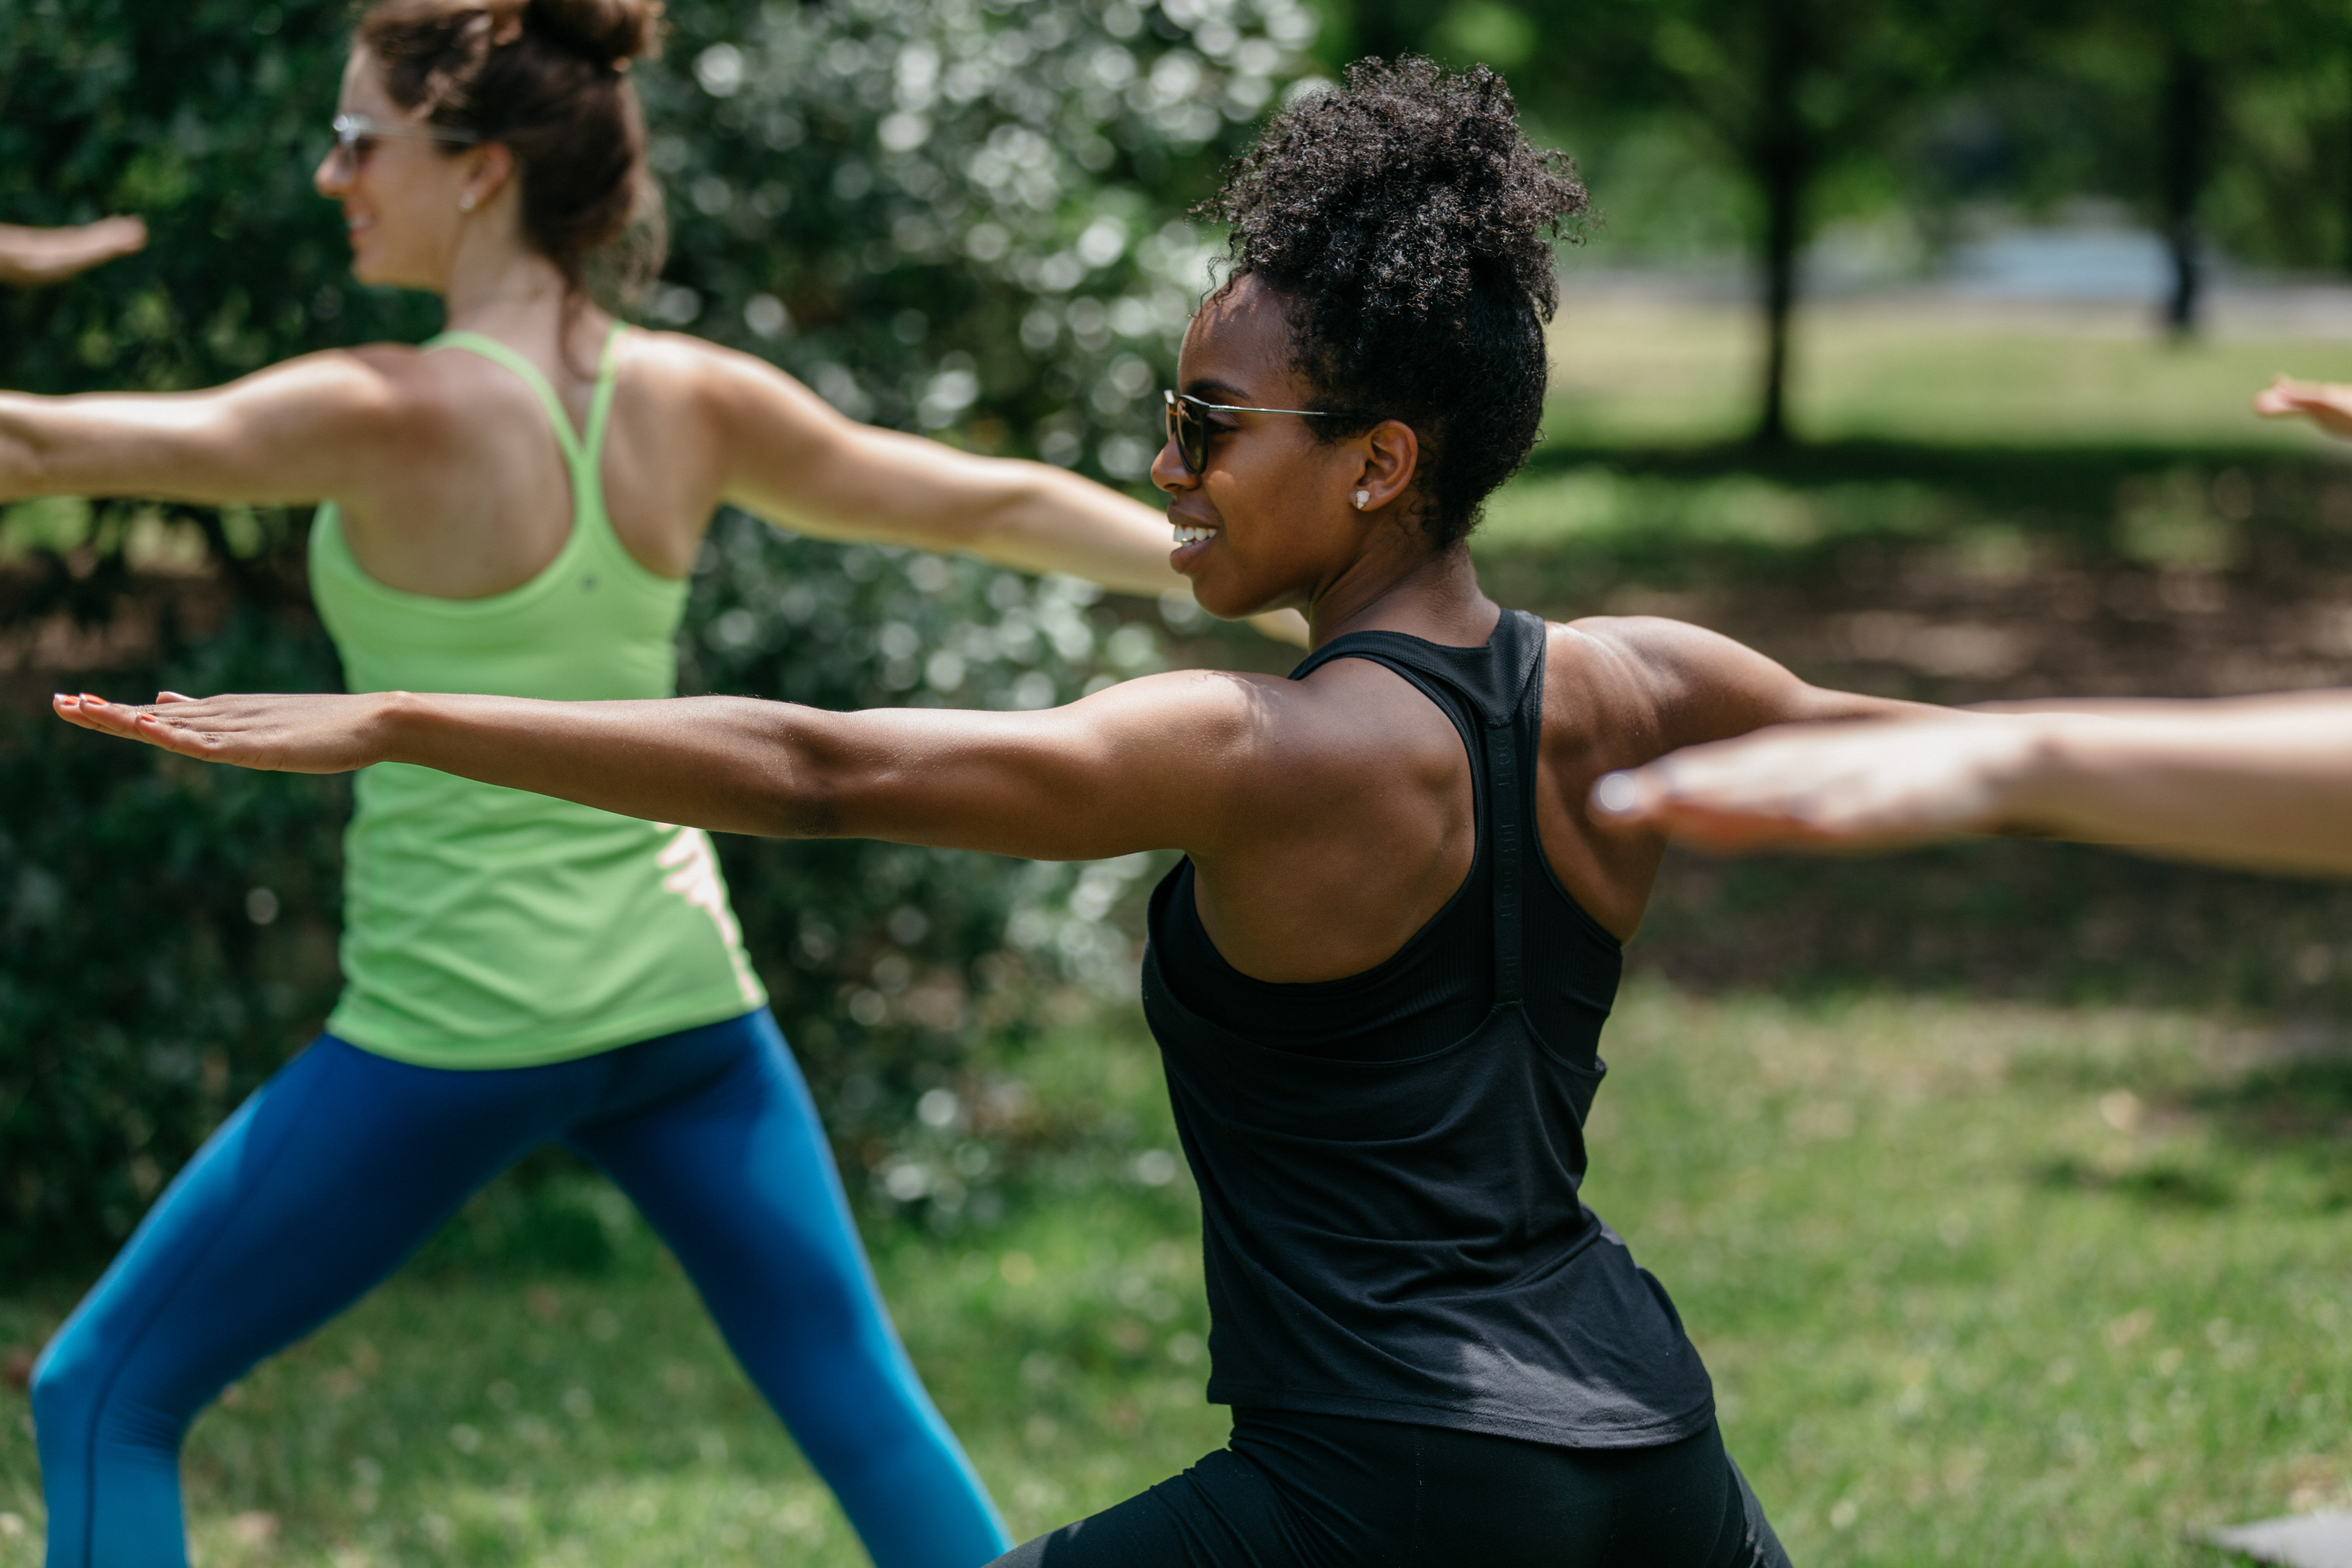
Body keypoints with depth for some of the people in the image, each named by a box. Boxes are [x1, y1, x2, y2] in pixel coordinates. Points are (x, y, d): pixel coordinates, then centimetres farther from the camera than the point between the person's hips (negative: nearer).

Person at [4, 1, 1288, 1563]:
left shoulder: (397, 416, -16)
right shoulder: (696, 404, 0)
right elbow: (1003, 506, 8)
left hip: (456, 1024, -5)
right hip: (679, 995, 6)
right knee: (867, 1412, 15)